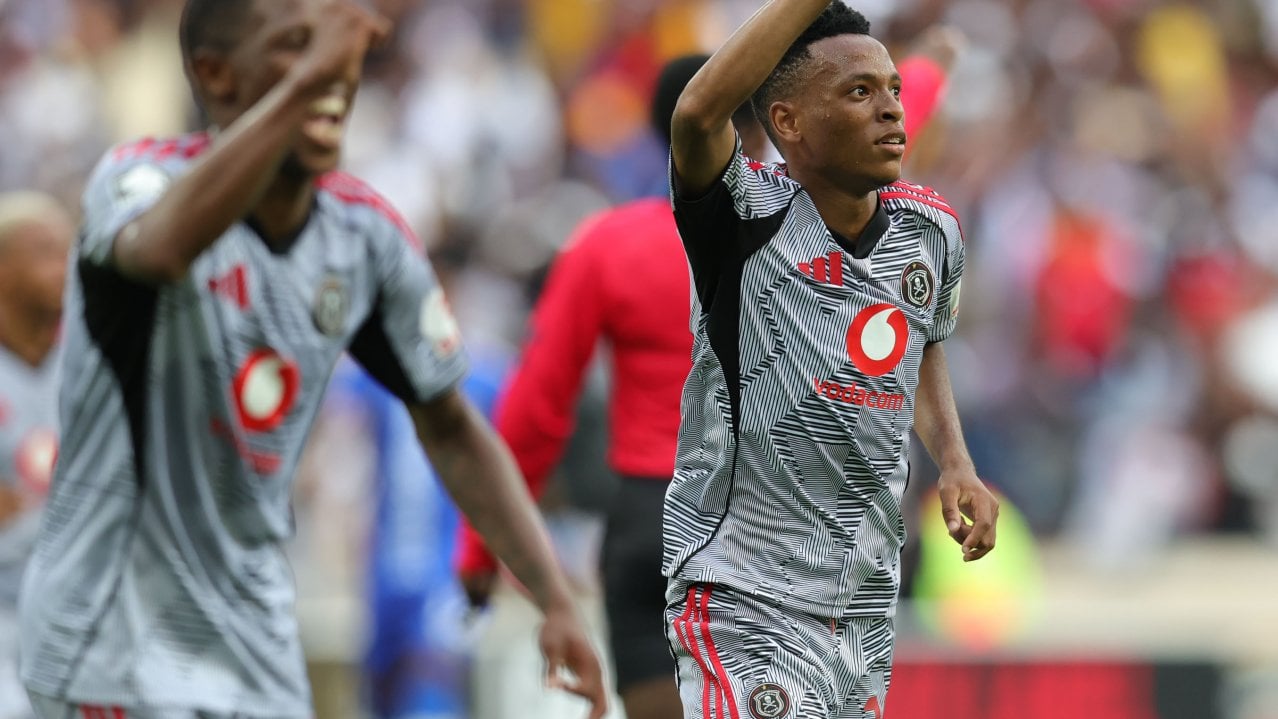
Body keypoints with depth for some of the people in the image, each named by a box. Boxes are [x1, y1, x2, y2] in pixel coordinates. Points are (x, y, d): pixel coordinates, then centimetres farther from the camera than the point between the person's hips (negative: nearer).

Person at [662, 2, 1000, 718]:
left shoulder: (932, 230, 6)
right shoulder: (753, 216, -13)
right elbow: (700, 114, -35)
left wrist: (954, 462, 8)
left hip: (869, 598, 7)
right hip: (746, 597, -7)